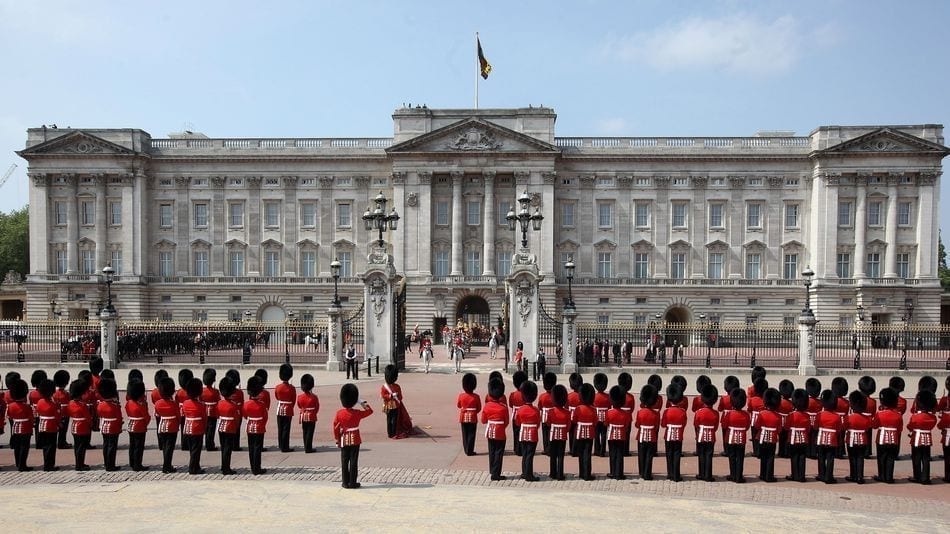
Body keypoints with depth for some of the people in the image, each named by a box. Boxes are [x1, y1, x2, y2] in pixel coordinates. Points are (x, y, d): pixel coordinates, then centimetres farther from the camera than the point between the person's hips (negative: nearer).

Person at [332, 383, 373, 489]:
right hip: (355, 440, -2)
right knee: (354, 462, 3)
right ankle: (352, 483, 4)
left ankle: (346, 483, 14)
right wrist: (362, 403, 2)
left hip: (344, 441, 2)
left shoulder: (339, 413, -6)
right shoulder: (357, 413, -12)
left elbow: (336, 428, -1)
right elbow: (370, 410, 3)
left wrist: (337, 440, 10)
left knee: (344, 462, 9)